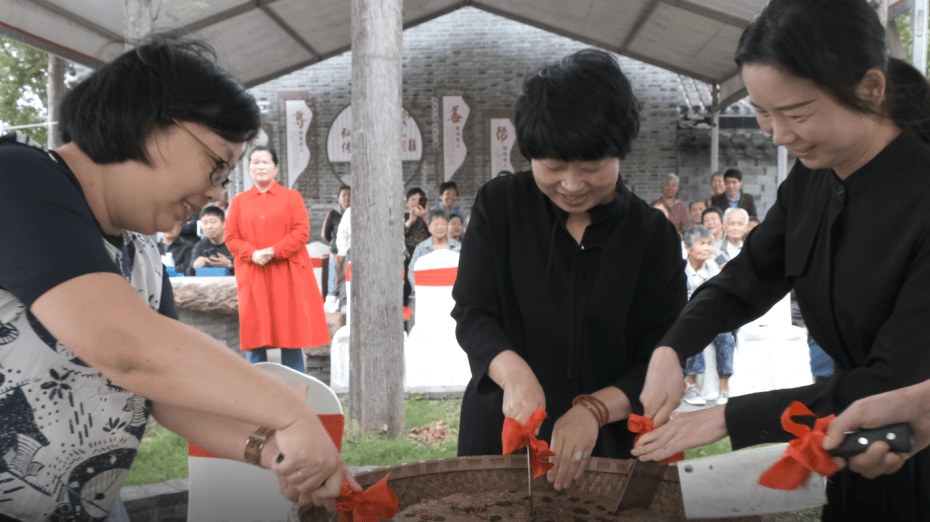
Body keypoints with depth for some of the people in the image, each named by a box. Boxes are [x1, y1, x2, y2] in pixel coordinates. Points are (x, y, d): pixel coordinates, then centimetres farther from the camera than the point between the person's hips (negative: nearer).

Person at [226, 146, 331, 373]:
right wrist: (252, 254, -13)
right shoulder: (239, 201, 12)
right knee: (254, 334, 1)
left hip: (286, 276, -1)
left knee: (291, 331, 0)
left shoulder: (292, 197, 7)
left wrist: (274, 251, -14)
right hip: (253, 276, 2)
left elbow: (301, 231, -3)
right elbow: (231, 238, 6)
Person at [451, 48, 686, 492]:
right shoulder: (499, 206, -2)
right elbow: (471, 314, -7)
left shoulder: (654, 236, -4)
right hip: (501, 436, 1)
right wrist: (514, 372, -27)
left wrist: (595, 409, -24)